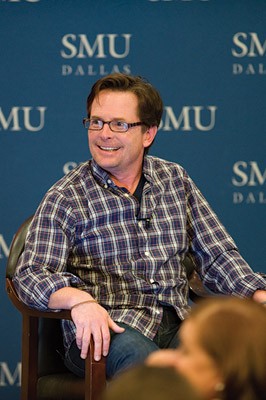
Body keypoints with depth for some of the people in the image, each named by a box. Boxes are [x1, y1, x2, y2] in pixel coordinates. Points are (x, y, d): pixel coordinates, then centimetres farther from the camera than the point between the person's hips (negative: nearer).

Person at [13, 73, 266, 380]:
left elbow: (217, 255, 16)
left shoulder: (175, 179, 17)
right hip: (105, 332, -4)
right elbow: (31, 275, -5)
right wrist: (79, 299, -27)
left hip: (176, 321, 4)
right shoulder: (64, 198, 4)